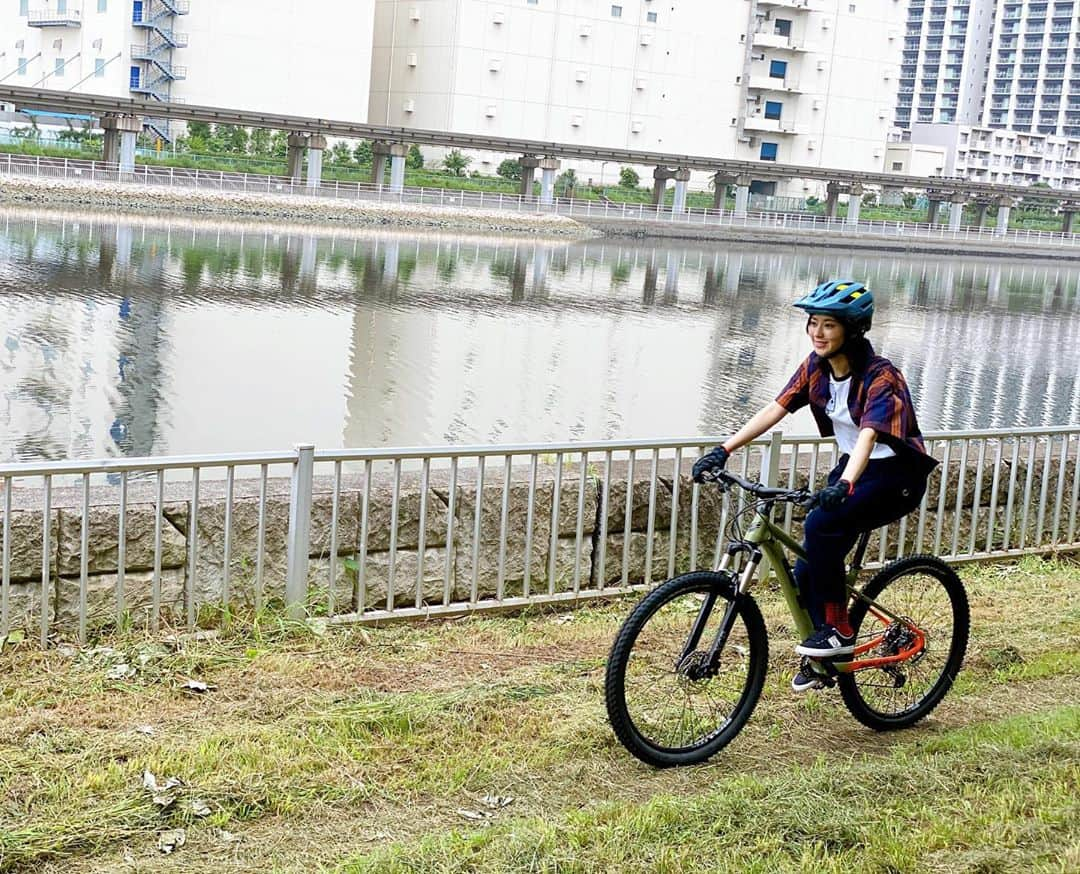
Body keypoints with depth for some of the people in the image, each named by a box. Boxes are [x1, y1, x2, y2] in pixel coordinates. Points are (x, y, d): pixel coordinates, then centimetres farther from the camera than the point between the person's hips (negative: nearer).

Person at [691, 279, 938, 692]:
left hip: (896, 474, -7)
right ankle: (821, 658, 17)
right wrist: (723, 450, -19)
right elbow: (774, 409, -8)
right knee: (807, 571, -3)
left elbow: (868, 435, -37)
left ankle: (838, 630, -16)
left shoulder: (880, 376, -23)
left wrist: (845, 484, -54)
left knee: (821, 523, -31)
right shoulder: (816, 366, -2)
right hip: (851, 466, 7)